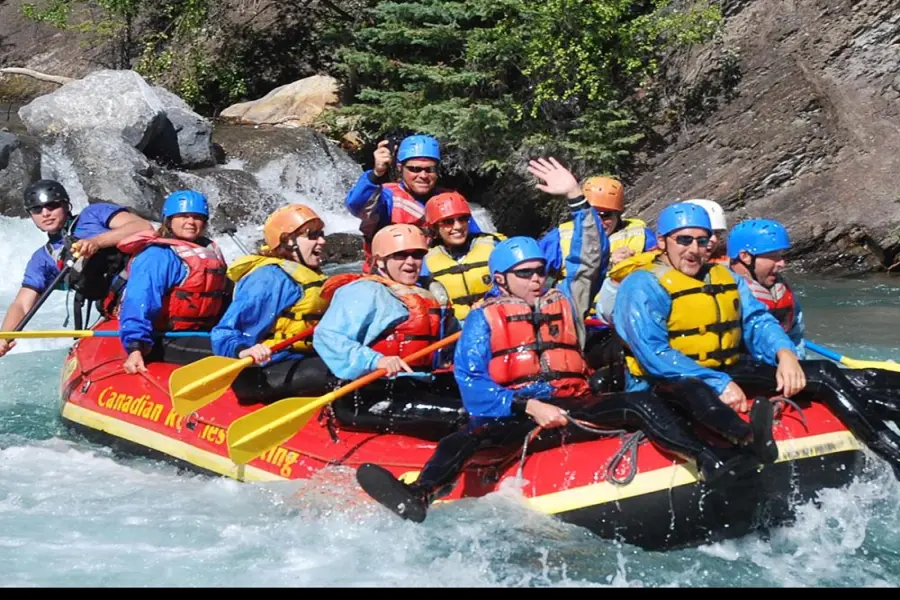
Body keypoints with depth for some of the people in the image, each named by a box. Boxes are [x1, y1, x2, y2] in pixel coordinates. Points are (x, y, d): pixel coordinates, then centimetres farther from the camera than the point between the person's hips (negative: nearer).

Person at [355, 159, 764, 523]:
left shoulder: (564, 303, 23)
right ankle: (418, 496, -55)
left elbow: (588, 258, 23)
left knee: (641, 403, -19)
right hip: (511, 414, -4)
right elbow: (471, 383, -3)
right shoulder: (484, 319, 9)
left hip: (574, 405, 4)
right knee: (467, 438, -34)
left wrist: (576, 198, 12)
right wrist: (529, 407, -16)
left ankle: (710, 463, -33)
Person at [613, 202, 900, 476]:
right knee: (696, 392, -43)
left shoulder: (726, 277, 14)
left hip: (726, 373, 7)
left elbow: (757, 321, 6)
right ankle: (750, 441, -69)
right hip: (666, 384, -6)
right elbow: (653, 354, -20)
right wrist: (717, 384, -28)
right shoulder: (642, 286, -9)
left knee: (822, 372, -6)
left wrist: (785, 353, -17)